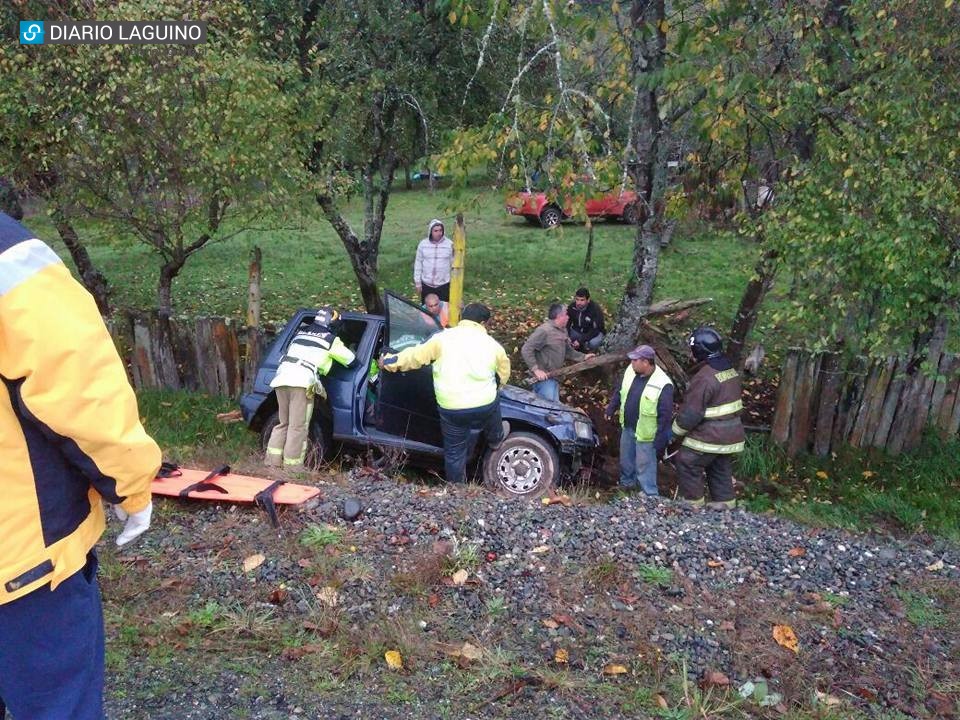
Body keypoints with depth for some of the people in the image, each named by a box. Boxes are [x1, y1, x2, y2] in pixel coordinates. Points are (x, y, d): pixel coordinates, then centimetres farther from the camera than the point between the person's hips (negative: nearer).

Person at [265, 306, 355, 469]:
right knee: (298, 427, -2)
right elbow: (351, 360, 19)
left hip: (281, 377, 6)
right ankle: (292, 467, -2)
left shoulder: (301, 332, 24)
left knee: (284, 423, 18)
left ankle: (272, 460, 14)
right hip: (301, 381, -6)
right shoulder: (331, 339, 10)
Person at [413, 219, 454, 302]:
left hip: (444, 285, -1)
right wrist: (417, 282, 3)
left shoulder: (449, 244, -6)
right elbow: (418, 263, 3)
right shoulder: (423, 244, -4)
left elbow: (453, 264, 1)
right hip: (426, 285, 1)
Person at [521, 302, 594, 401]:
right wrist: (536, 369, -27)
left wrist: (583, 357, 8)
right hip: (544, 377, -9)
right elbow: (526, 350, -22)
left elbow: (567, 351, 20)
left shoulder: (563, 331, 10)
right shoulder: (544, 330, -20)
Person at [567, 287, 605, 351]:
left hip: (594, 333, -3)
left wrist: (580, 341, -35)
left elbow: (595, 330, -26)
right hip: (577, 331, 3)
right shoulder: (571, 307, -14)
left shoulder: (595, 309, -25)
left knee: (593, 343, -37)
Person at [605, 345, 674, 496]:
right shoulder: (631, 370, -7)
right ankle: (627, 484, 49)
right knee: (626, 461, 25)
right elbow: (620, 391, 12)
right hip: (627, 427, 7)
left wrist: (660, 442, -19)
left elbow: (665, 416, -22)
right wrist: (611, 408, 17)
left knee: (644, 467, 3)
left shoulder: (663, 385, -27)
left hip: (645, 434, -7)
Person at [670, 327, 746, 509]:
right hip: (730, 434, 9)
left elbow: (691, 412, -20)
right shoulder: (731, 370, 4)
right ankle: (725, 503, 26)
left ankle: (693, 503, 11)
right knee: (721, 469, 18)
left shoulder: (704, 378, -24)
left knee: (687, 464, 5)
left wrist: (677, 432, -5)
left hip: (709, 437, -8)